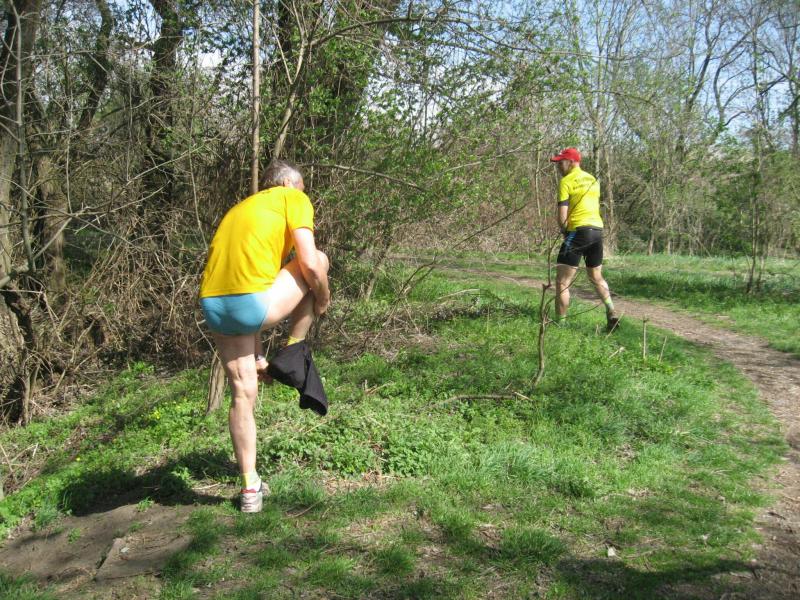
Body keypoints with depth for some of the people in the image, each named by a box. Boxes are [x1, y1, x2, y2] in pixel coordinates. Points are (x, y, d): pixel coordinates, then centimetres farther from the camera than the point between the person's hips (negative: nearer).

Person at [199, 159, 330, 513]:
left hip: (213, 307, 7)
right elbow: (309, 265, -7)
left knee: (243, 392, 19)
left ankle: (250, 489, 25)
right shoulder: (294, 198, 7)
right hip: (254, 303, -7)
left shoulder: (239, 208, 29)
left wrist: (256, 355, 34)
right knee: (318, 260, 16)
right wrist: (323, 297, 17)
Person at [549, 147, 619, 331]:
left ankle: (560, 323, -5)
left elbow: (562, 217, -11)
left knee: (562, 282, -3)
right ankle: (612, 313, 13)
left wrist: (564, 231, 7)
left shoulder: (566, 181, -6)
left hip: (578, 231, -8)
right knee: (596, 277, 23)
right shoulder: (593, 180, 17)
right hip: (598, 230, 8)